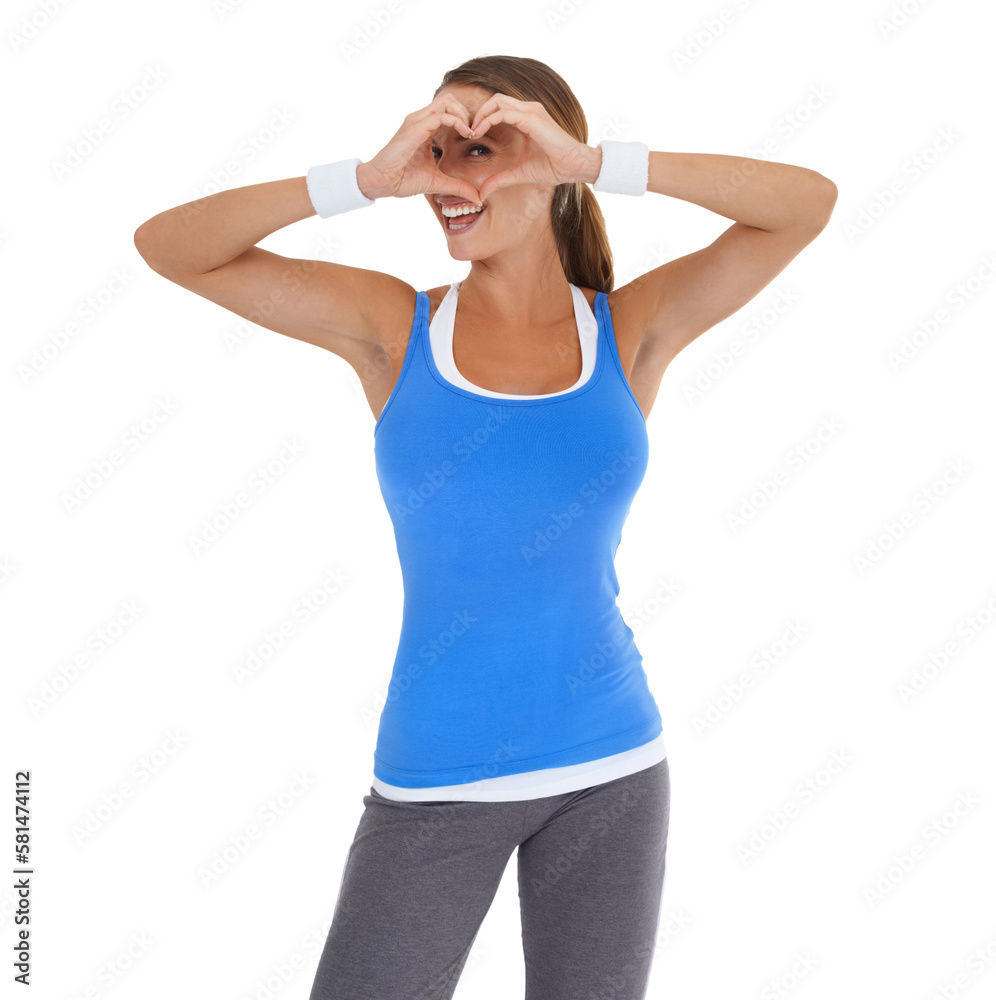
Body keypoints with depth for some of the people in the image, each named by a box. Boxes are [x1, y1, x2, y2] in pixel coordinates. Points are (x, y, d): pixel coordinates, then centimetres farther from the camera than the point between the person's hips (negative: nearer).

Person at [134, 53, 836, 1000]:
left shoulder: (630, 329, 0)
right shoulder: (396, 326, -2)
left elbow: (809, 202, -9)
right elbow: (166, 244, -8)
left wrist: (597, 164, -18)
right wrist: (370, 177, -19)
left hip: (610, 770, 1)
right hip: (435, 780, -1)